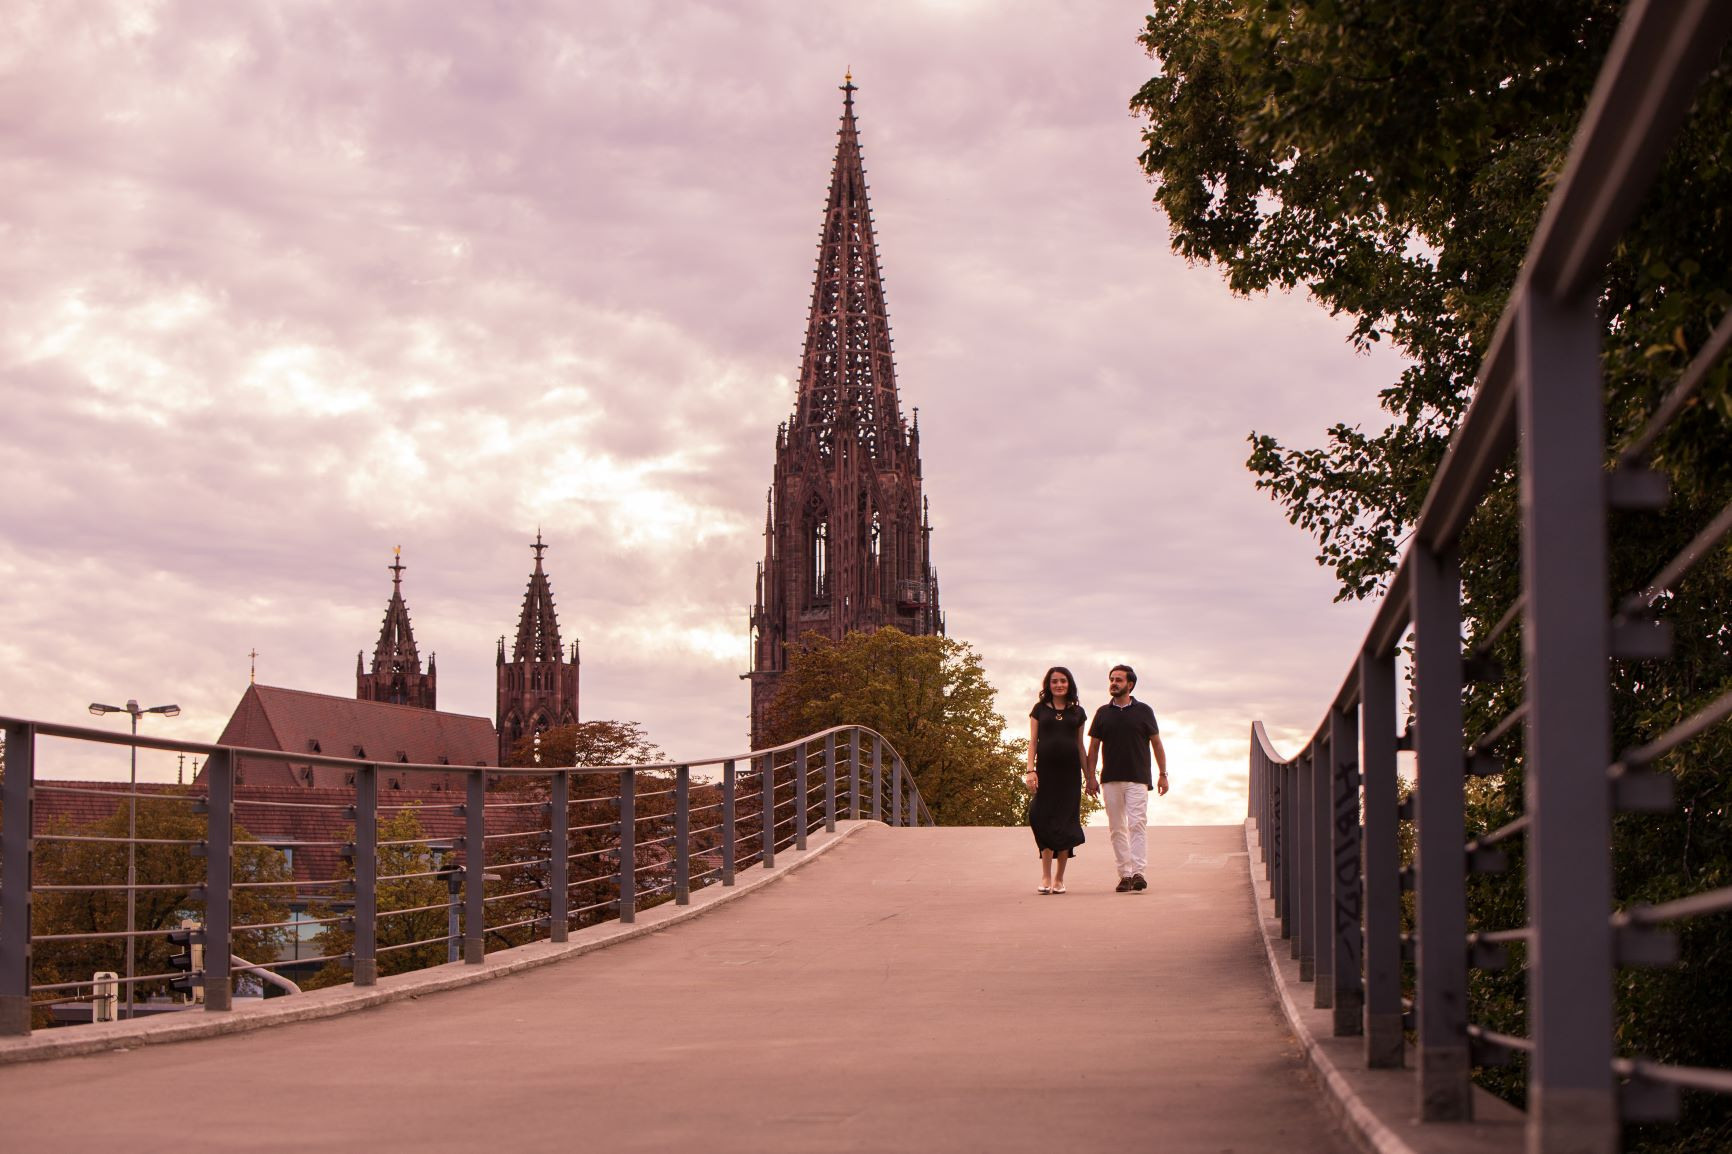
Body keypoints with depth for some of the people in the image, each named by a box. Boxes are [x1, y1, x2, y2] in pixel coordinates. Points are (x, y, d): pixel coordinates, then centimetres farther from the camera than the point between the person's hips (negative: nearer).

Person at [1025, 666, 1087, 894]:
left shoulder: (1077, 712, 12)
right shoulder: (1040, 710, 9)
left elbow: (1080, 745, 15)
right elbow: (1033, 741, 6)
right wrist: (1030, 770, -5)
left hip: (1069, 772, 1)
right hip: (1046, 770, -1)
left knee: (1066, 823, 0)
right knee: (1045, 819, -7)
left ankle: (1059, 879, 6)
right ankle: (1046, 877, -4)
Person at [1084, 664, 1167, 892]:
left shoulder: (1143, 711, 5)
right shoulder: (1103, 713, 10)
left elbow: (1156, 744, 9)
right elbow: (1093, 747, 13)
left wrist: (1163, 774, 5)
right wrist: (1091, 777, 5)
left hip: (1137, 778, -3)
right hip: (1111, 779, 3)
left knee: (1137, 823, -13)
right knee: (1117, 827, 2)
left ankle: (1139, 872, -18)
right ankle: (1125, 874, 6)